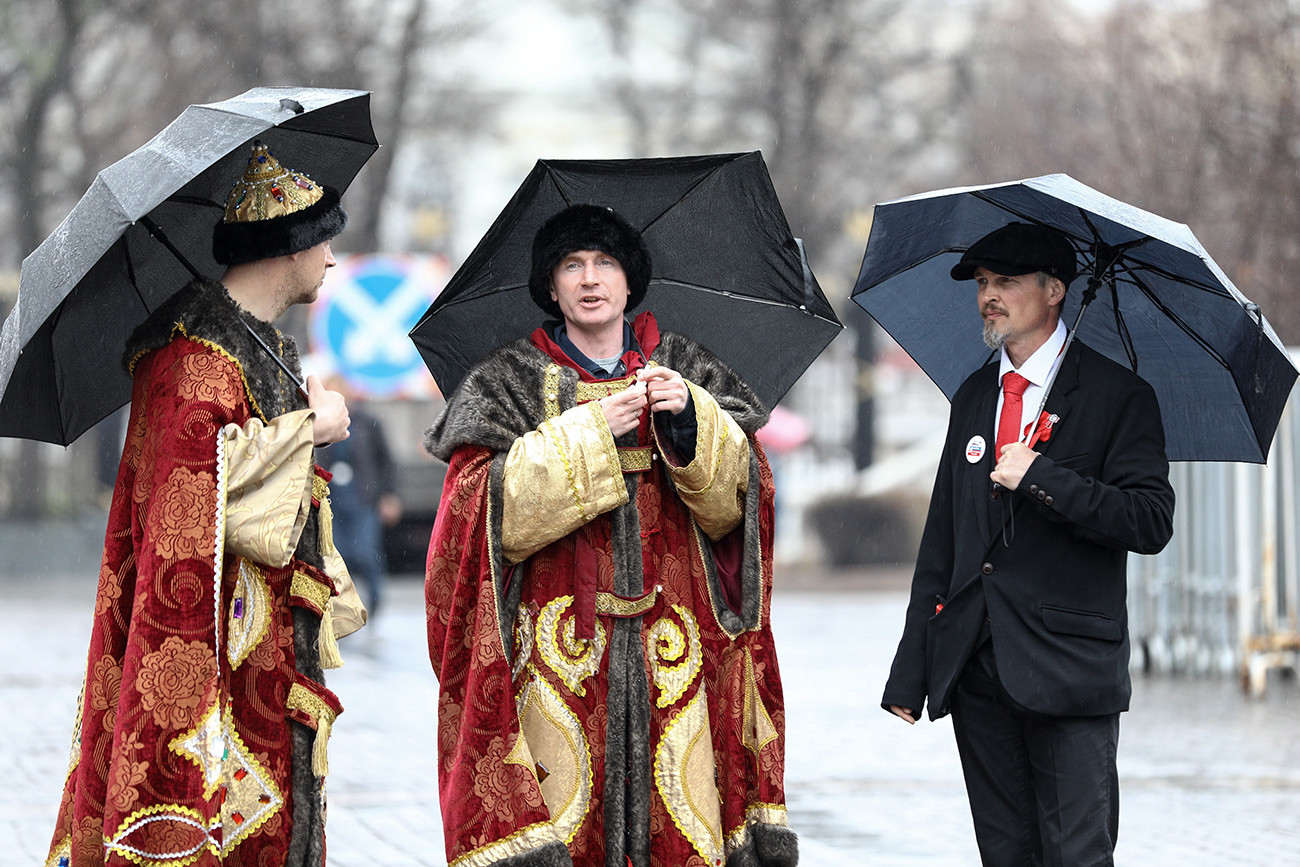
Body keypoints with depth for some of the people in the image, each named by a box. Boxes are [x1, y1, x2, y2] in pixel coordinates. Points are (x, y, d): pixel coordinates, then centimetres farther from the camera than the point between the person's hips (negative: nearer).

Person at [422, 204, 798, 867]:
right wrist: (589, 432, -11)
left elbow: (731, 505, 4)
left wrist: (692, 421, -12)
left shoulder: (687, 372, 14)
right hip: (557, 655, -2)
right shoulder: (506, 383, 8)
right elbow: (491, 513, -6)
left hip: (671, 652, 2)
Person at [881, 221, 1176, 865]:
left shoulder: (1117, 396, -1)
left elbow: (1152, 524, -10)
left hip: (1067, 668, -5)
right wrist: (910, 672, 9)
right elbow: (941, 539, 16)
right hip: (976, 668, 5)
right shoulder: (973, 397, 16)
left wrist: (1042, 478, -18)